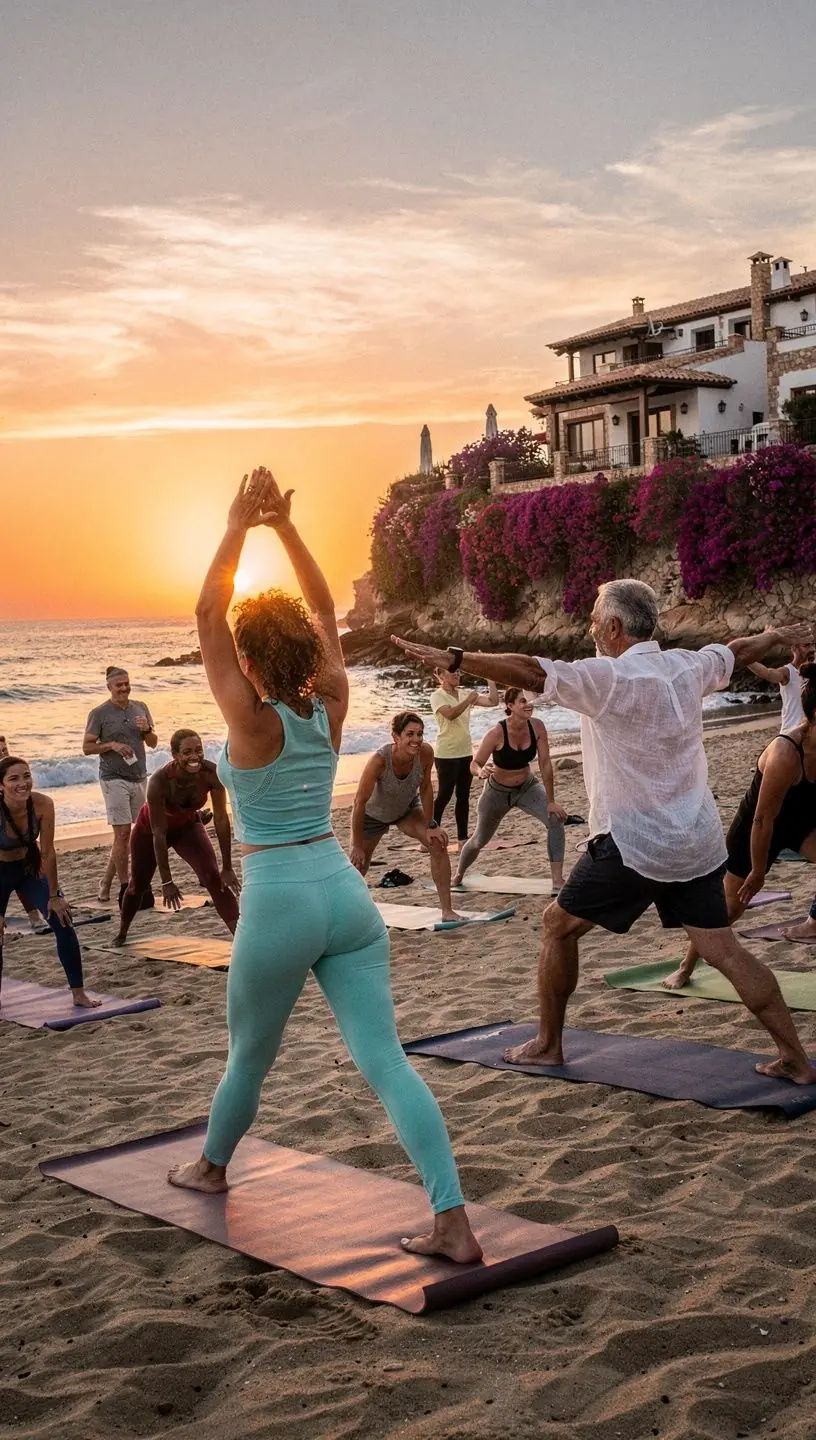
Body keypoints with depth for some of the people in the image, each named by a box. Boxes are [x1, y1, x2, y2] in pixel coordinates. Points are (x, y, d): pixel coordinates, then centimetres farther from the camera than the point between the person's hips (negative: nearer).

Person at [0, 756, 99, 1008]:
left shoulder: (42, 804, -26)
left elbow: (47, 852, -16)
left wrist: (54, 896, -9)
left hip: (30, 866, 2)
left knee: (63, 923, -8)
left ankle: (79, 994, 1)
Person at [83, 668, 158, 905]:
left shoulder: (140, 708, 10)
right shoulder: (99, 714, -4)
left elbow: (153, 743, 15)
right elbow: (87, 747, -2)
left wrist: (146, 729, -6)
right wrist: (111, 745, -17)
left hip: (139, 778, 5)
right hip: (114, 779, -5)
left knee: (124, 834, 9)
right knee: (123, 833, -9)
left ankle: (106, 883, 20)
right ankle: (124, 887, -3)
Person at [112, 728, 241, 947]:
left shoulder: (211, 773, -32)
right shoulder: (160, 780, -39)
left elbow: (221, 819, -25)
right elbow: (159, 833, -33)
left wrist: (227, 868, -25)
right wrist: (167, 881, -31)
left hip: (188, 827, 2)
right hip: (150, 829, -1)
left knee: (214, 877, -20)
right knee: (138, 885, 16)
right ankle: (122, 932, 45)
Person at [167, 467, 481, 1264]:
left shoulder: (252, 721, -10)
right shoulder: (329, 708, 2)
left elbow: (207, 613, -8)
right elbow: (325, 611, 14)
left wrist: (238, 527, -4)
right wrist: (286, 526, 12)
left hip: (280, 905, -4)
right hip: (345, 892, 4)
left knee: (249, 1056, 19)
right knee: (385, 1060, -3)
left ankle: (211, 1166, 45)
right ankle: (454, 1222, -11)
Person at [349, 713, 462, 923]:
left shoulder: (426, 753, -29)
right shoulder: (380, 760, -40)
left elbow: (425, 788, -11)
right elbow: (359, 802, -32)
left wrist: (429, 826, -9)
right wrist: (357, 846, -26)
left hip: (407, 808, 3)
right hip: (374, 813, -3)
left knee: (438, 844, -15)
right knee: (358, 866, 8)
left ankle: (447, 910, -9)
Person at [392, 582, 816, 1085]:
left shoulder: (610, 677, -15)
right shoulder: (688, 667, 6)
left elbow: (531, 671, -27)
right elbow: (738, 651, 26)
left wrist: (453, 658, -30)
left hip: (633, 844, -6)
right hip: (698, 844, 7)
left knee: (559, 925, 12)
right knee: (724, 950, 8)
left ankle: (548, 1044, 20)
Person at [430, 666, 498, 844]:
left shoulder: (466, 694, 8)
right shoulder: (437, 696, -9)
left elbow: (493, 702, 0)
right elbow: (450, 714, -27)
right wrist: (469, 700, -28)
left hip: (466, 753, 6)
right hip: (446, 755, -6)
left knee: (463, 796, 9)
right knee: (444, 796, -3)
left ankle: (463, 838, 15)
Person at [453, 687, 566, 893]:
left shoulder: (537, 727, -21)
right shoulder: (497, 733, -29)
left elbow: (545, 764, -17)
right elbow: (474, 764, -20)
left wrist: (551, 802, -17)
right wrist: (481, 771, -45)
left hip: (527, 787, 2)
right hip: (498, 791, -2)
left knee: (556, 820, -24)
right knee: (480, 840, 16)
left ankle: (558, 881, -22)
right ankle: (458, 874, 48)